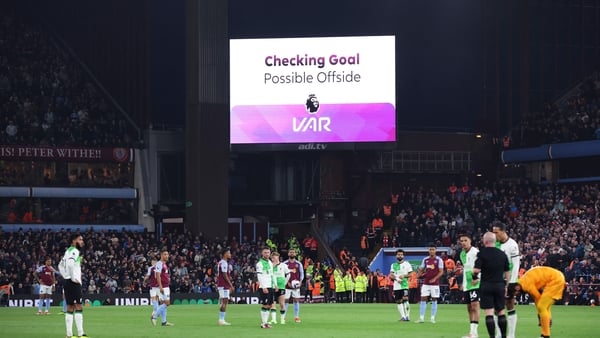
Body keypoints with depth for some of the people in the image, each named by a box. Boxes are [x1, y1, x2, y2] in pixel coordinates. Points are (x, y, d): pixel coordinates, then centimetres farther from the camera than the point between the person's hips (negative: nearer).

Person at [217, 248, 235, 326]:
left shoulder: (221, 262, 18)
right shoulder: (224, 263, -14)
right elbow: (224, 275, -18)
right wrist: (231, 285, -16)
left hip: (220, 284, 10)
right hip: (224, 285, -10)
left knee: (222, 302, 10)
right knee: (224, 301, -10)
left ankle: (221, 320, 11)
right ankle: (222, 320, -12)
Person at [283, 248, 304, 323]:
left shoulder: (298, 264, 8)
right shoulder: (285, 263, 2)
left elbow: (302, 273, 9)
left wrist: (300, 281, -8)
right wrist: (287, 282, -11)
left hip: (296, 285, 2)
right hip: (287, 286, -2)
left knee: (296, 300, 1)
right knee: (286, 301, -2)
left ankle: (296, 317, 5)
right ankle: (283, 317, 4)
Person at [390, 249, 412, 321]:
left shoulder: (406, 264, 4)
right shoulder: (393, 265, 12)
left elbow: (410, 274, 3)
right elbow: (391, 275, 6)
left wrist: (404, 275, -15)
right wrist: (396, 279, -12)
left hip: (404, 285, -4)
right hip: (396, 286, 4)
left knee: (405, 299, -16)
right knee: (399, 302, 1)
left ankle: (407, 316, -9)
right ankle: (403, 316, 5)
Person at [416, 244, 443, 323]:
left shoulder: (439, 260, -2)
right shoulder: (425, 260, 10)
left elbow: (441, 272, -6)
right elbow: (421, 269, 18)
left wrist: (434, 279, -18)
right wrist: (420, 274, -5)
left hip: (435, 283, -3)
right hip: (425, 283, 3)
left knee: (434, 300, 1)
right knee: (423, 299, -2)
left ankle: (432, 318, 6)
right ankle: (421, 318, 0)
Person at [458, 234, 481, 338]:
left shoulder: (476, 252, -11)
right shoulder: (462, 254, 15)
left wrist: (478, 278, -23)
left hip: (475, 283, -9)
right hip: (466, 284, 9)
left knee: (475, 306, -14)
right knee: (469, 308, 11)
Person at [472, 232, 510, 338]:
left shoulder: (482, 253, -8)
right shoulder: (502, 254, 6)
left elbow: (476, 270, -16)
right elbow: (507, 272, 10)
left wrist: (474, 276, 6)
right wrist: (506, 286, 20)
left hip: (486, 285, -4)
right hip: (500, 285, 4)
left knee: (489, 313, -4)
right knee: (501, 311, 12)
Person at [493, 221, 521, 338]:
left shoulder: (512, 245, -11)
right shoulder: (495, 244, 8)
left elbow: (516, 265, -12)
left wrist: (512, 282, -15)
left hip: (509, 281, -6)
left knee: (510, 307, 0)